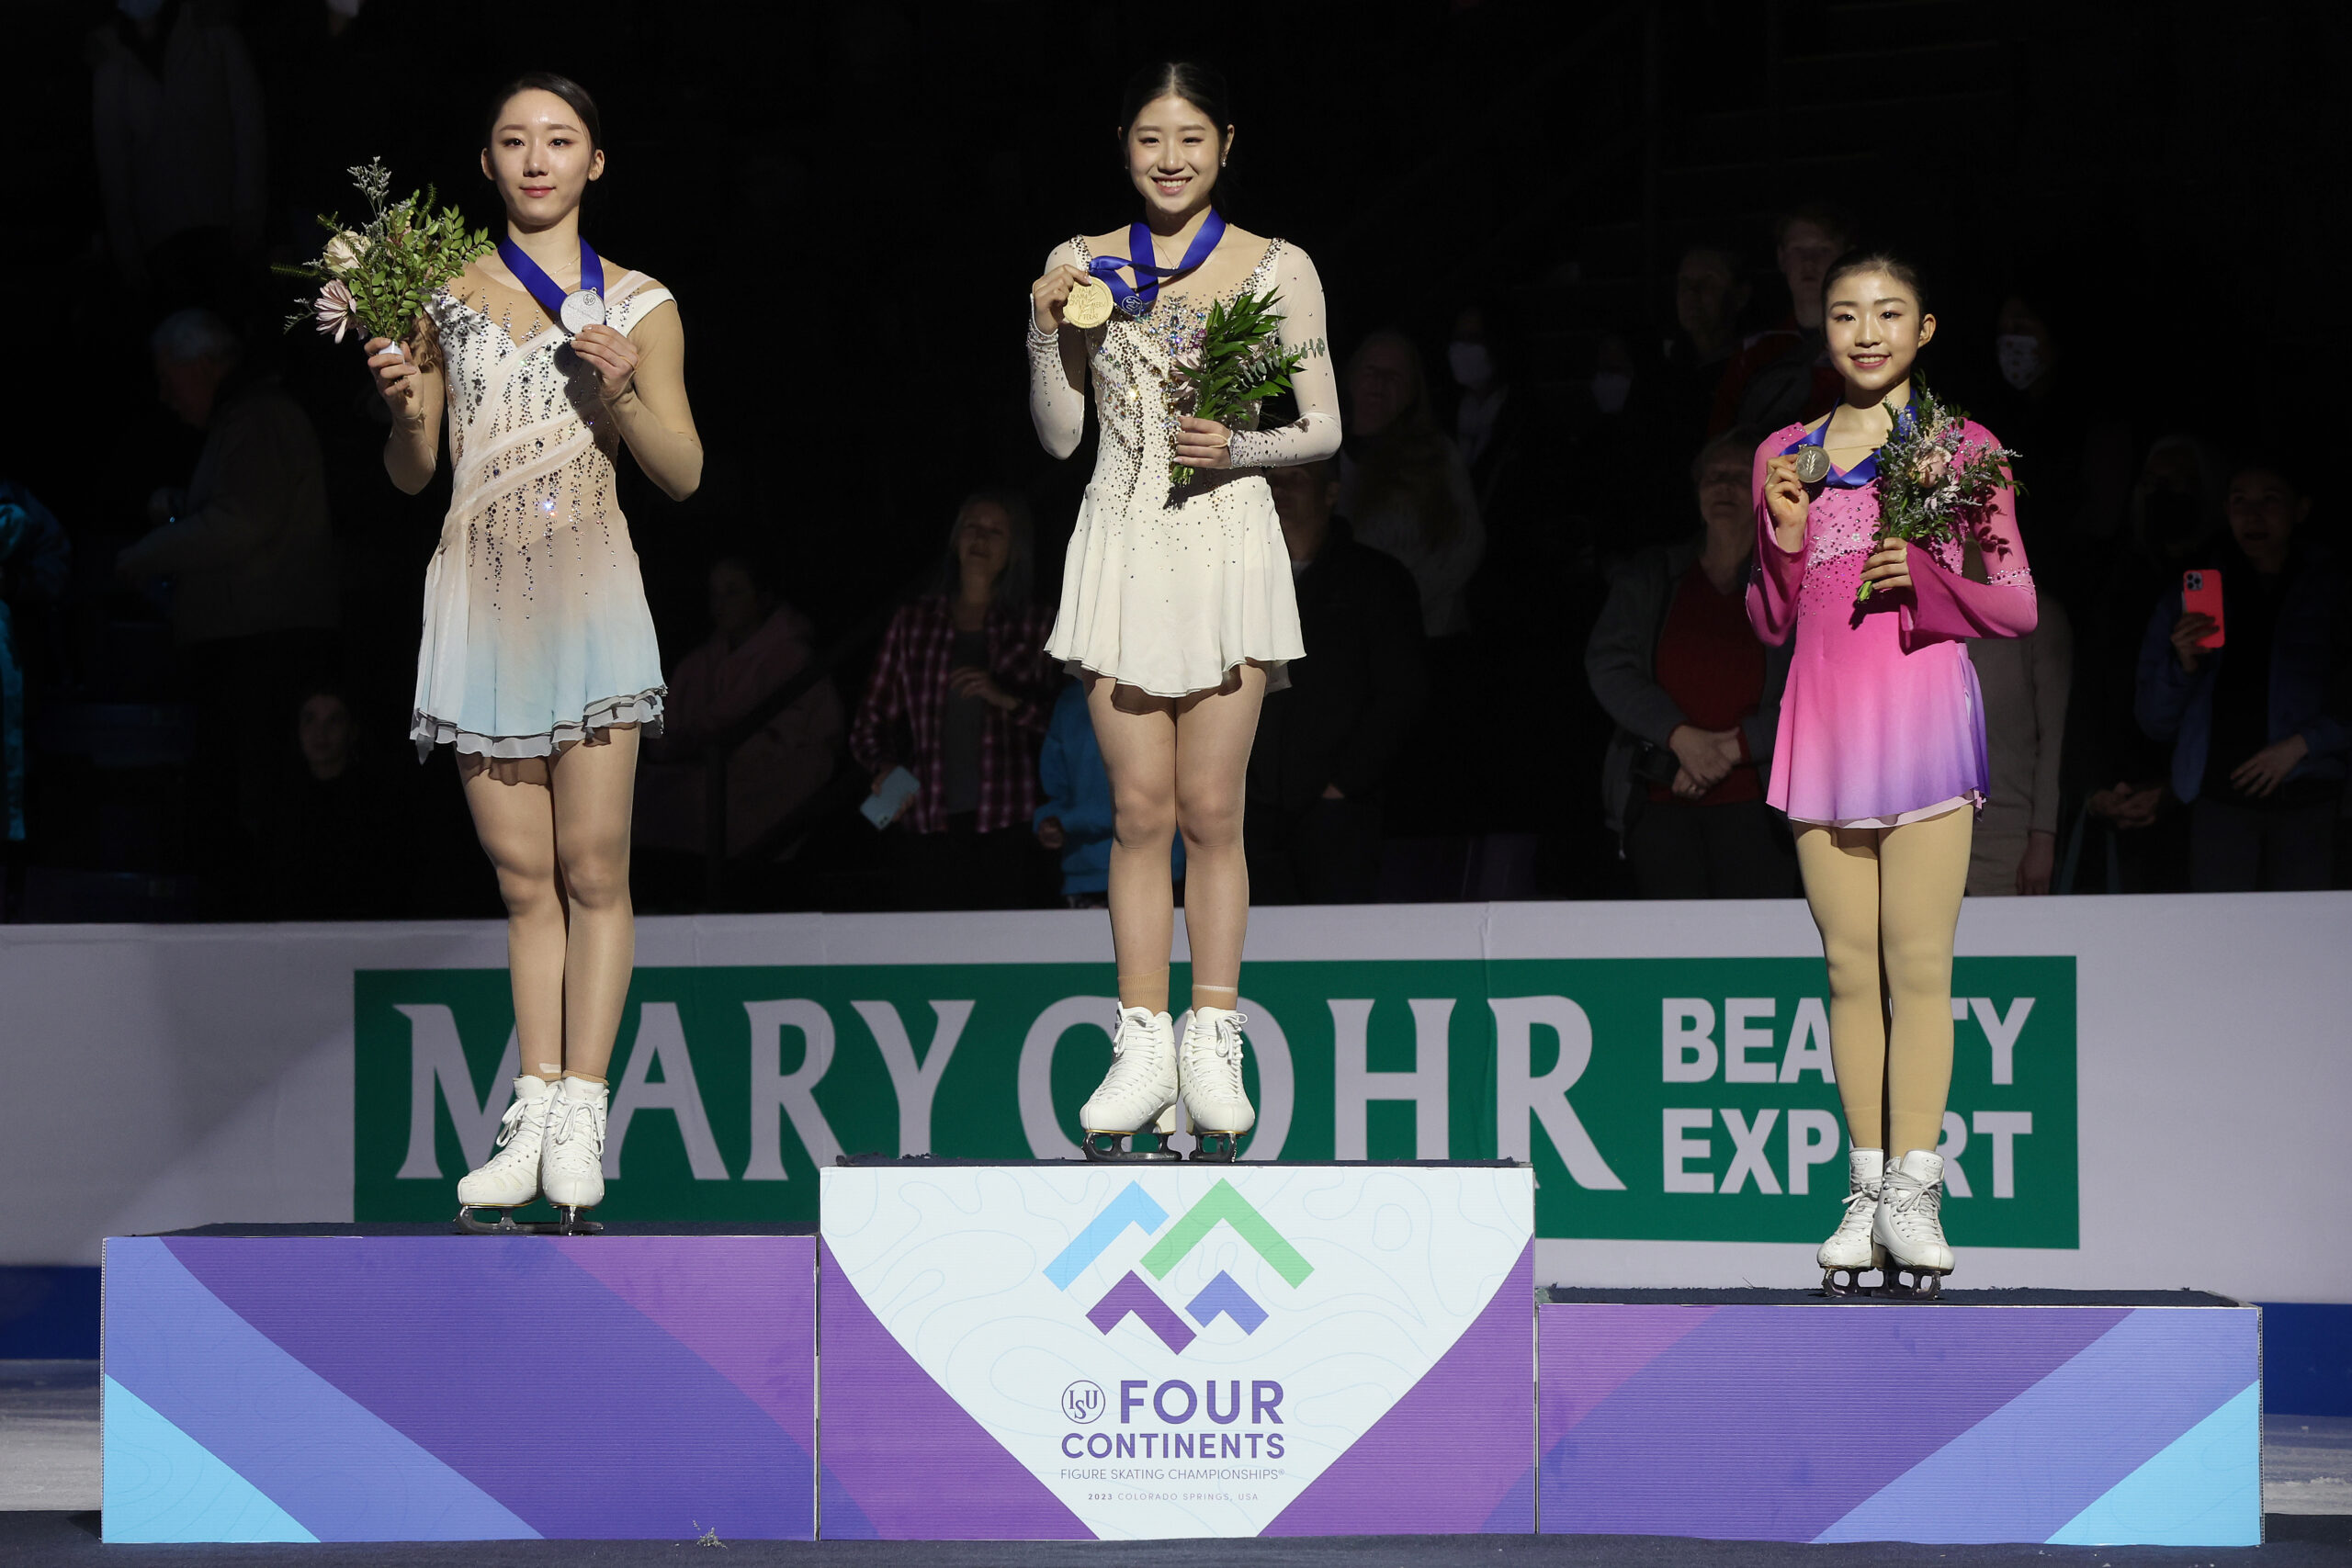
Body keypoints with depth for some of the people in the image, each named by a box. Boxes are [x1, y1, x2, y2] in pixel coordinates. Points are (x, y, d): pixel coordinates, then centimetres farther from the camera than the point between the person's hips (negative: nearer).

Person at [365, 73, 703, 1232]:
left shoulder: (638, 307, 5)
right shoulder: (445, 300, 9)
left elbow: (682, 474, 4)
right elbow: (413, 475, 12)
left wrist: (623, 391, -12)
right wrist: (401, 407, -9)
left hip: (587, 593, -2)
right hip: (480, 597, 2)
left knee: (592, 866, -6)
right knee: (522, 873, 3)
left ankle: (580, 1116, -5)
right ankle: (535, 1116, 6)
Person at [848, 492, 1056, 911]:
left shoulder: (1032, 627, 12)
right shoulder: (913, 622, 16)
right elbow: (874, 717, 16)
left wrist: (1006, 699, -10)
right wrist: (884, 765, -2)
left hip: (1005, 828, -1)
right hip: (928, 824, 1)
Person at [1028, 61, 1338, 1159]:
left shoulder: (1277, 270, 3)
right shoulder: (1084, 266, 7)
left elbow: (1323, 427, 4)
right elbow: (1058, 435, 7)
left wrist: (1240, 446, -14)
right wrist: (1046, 329, -8)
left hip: (1227, 546, -1)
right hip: (1124, 550, 1)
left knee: (1211, 811, -1)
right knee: (1139, 811, 0)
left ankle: (1213, 1046, 5)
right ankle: (1143, 1044, 6)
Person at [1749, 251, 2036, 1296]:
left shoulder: (1963, 450, 5)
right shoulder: (1783, 456, 13)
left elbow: (2016, 608, 4)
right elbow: (1769, 623, 15)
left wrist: (1928, 575, -13)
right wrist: (1785, 538, -4)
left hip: (1925, 713, -3)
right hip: (1826, 723, 3)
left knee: (1917, 963, -7)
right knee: (1849, 967, 3)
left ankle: (1914, 1190, -4)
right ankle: (1865, 1189, 7)